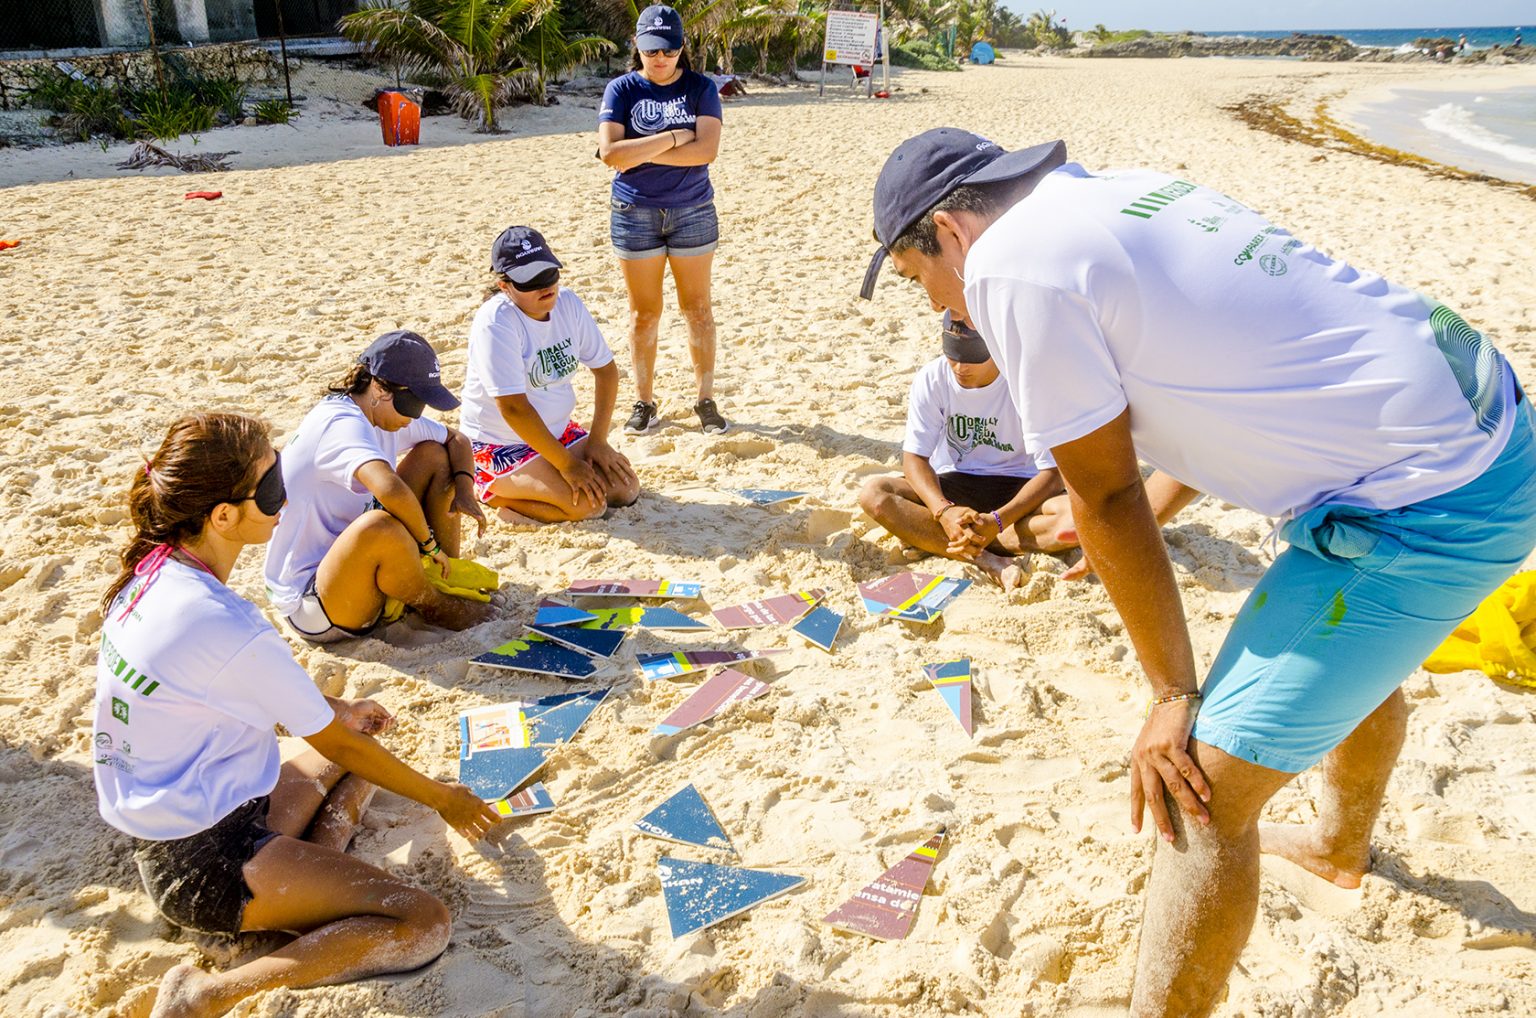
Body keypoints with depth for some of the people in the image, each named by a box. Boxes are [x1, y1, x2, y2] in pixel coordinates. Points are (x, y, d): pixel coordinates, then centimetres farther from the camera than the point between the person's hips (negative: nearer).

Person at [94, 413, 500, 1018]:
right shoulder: (227, 629, -29)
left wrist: (336, 708, 20)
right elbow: (338, 746, -15)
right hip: (205, 865, -9)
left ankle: (314, 879, 5)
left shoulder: (152, 571, -3)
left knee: (361, 749, 26)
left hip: (158, 831, 9)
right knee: (426, 925, -15)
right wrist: (443, 797, 0)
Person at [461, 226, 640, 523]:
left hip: (559, 431, 8)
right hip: (501, 445, -8)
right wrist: (567, 464, -23)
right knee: (588, 504, -24)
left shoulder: (567, 303, -4)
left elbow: (605, 369, 5)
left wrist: (597, 440, -3)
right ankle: (490, 490, 0)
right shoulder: (494, 323, -24)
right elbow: (513, 407, -27)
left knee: (626, 490, -6)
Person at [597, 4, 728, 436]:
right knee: (644, 312, 6)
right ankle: (644, 402, 16)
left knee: (698, 309, 5)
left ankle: (706, 400, 14)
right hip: (635, 214, 0)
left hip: (693, 211, 0)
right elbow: (610, 152, -14)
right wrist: (673, 138, -14)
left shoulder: (701, 88, 0)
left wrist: (641, 153, -14)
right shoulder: (621, 89, 0)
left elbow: (707, 150, -14)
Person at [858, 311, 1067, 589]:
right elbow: (914, 457, -11)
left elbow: (1051, 473, -16)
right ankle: (986, 560, -34)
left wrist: (997, 521, -32)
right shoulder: (931, 378, -10)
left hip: (1017, 488, -1)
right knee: (873, 493, -26)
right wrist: (944, 511, -31)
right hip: (952, 487, 1)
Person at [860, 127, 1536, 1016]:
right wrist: (1147, 513, 28)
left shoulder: (1011, 263, -16)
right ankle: (1341, 844, 63)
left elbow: (1106, 496, -12)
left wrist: (1175, 694, -2)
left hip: (1422, 507, -10)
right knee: (1359, 643, 34)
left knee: (1207, 790, -7)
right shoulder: (1128, 193, 11)